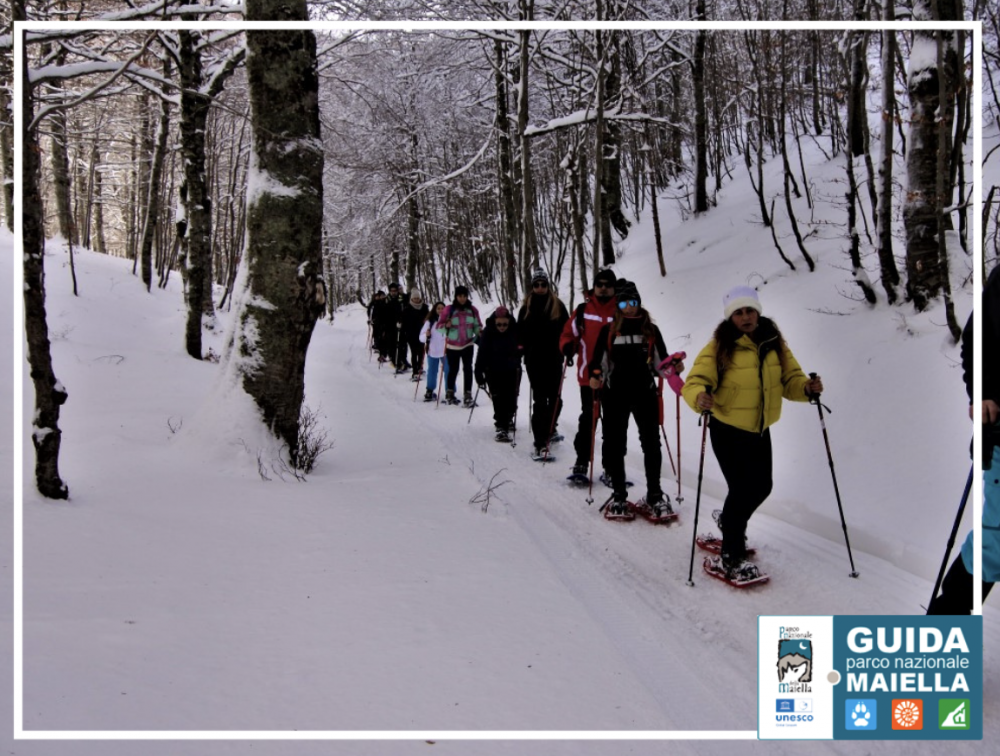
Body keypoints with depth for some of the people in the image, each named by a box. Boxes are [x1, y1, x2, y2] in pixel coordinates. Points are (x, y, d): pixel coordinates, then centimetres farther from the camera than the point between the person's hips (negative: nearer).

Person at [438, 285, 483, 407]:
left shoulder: (472, 310, -2)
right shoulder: (449, 309, -8)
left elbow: (477, 325, 6)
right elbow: (439, 325, -6)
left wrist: (479, 331, -16)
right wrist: (446, 326, -27)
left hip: (467, 344, 1)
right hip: (452, 345, -1)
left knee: (467, 369, -9)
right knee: (453, 369, 9)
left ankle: (468, 395, -4)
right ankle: (449, 392, 31)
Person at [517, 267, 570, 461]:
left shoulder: (557, 305, 5)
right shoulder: (527, 306, 6)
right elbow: (521, 332, 10)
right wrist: (522, 347, -3)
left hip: (554, 359, 2)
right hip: (534, 359, -1)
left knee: (554, 397, 10)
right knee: (540, 400, -8)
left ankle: (549, 430, 35)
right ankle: (540, 443, -10)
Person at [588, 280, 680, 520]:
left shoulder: (651, 330, 7)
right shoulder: (608, 330, 4)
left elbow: (660, 363, 8)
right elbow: (597, 361, 4)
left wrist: (673, 368, -13)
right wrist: (594, 377, -15)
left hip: (645, 393, 0)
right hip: (615, 394, 0)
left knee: (651, 443, 1)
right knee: (615, 444, 4)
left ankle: (654, 494, 12)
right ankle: (618, 494, 17)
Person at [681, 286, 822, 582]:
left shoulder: (775, 344, -2)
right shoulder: (719, 347, -16)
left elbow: (790, 379, 3)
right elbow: (695, 381, -23)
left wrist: (807, 388, -18)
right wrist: (700, 397, -45)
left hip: (760, 430, 6)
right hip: (728, 431, -6)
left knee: (761, 487, 17)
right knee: (742, 489, -9)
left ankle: (729, 524, 46)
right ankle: (730, 558, 5)